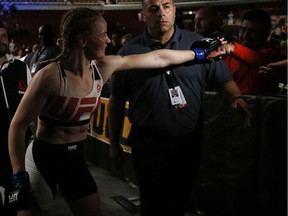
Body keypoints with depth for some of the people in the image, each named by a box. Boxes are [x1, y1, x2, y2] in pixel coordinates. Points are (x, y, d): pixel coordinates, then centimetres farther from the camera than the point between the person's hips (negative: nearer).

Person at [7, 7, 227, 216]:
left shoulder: (103, 67, -8)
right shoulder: (50, 76, -25)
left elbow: (159, 58, -1)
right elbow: (18, 126, -18)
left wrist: (199, 53, 6)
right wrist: (19, 178, -21)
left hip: (76, 157, 6)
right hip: (44, 157, -5)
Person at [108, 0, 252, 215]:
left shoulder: (198, 44, 0)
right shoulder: (129, 52, -3)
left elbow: (224, 79, 2)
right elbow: (117, 101, 3)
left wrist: (237, 98, -19)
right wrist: (114, 143, 5)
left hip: (189, 143, 2)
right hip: (148, 145, -1)